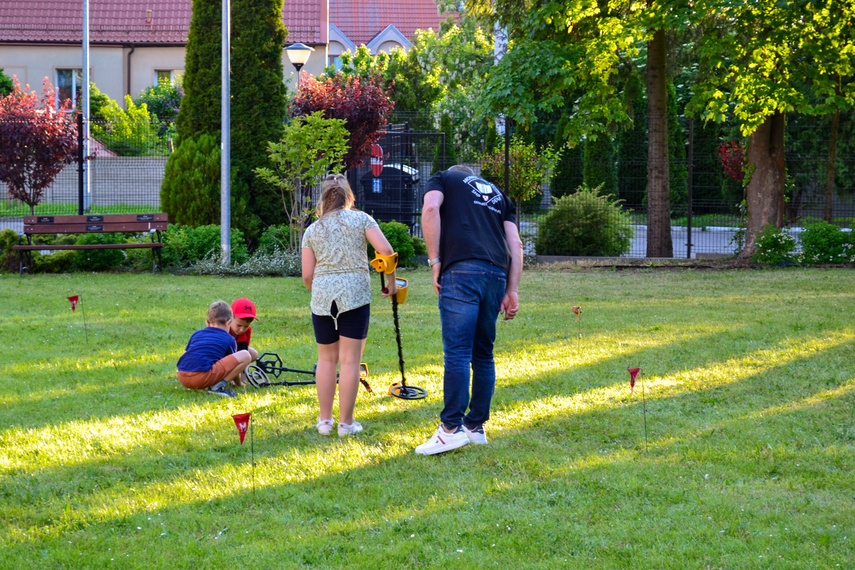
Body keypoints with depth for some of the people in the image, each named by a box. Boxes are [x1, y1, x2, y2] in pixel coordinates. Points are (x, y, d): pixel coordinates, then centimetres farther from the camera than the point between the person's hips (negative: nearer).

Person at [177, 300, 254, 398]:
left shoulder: (196, 334, 26)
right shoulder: (229, 340, 15)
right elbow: (233, 364, 24)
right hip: (204, 376, -6)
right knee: (245, 356, 2)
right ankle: (218, 386, -6)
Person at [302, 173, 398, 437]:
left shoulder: (312, 230, 12)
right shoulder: (361, 219, 7)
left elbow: (307, 275, 9)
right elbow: (385, 250, -6)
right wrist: (391, 280, 7)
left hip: (322, 296, 2)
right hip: (355, 295, -2)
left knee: (326, 359, 14)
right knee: (350, 360, 1)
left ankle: (324, 420, 16)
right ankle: (346, 423, 3)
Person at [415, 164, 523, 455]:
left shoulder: (443, 179, 19)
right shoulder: (498, 194, 31)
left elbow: (430, 209, -4)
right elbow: (515, 244, 18)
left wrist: (435, 262, -2)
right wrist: (512, 291, 13)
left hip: (462, 269, -5)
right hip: (497, 272, 5)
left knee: (457, 352, -10)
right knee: (483, 354, 12)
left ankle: (452, 428, -14)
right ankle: (476, 426, 14)